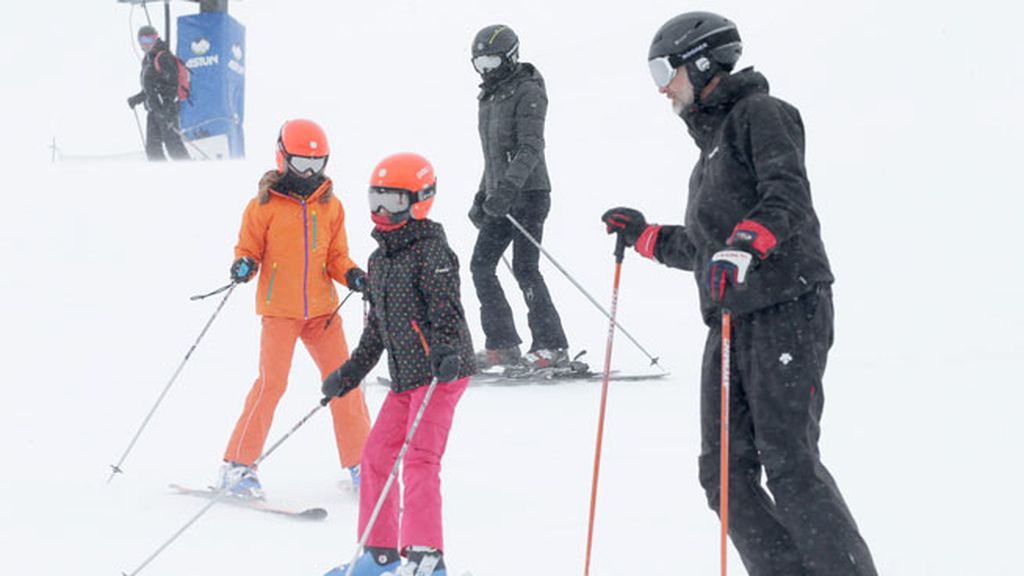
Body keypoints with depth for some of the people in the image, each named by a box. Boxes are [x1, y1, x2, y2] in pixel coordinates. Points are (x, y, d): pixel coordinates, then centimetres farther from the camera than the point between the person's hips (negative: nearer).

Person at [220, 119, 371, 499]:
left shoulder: (330, 206, 9)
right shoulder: (265, 204, -1)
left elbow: (336, 257, 13)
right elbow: (249, 249, 4)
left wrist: (352, 275, -6)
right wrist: (244, 266, -18)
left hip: (322, 308, 4)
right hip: (279, 308, -4)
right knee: (272, 381, -11)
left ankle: (360, 463, 12)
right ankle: (237, 465, -1)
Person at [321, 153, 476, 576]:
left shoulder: (431, 250, -8)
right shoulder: (379, 260, 17)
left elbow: (446, 307, -20)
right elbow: (377, 327, 25)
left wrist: (446, 352, -35)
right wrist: (351, 372, 25)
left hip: (442, 372, -9)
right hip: (404, 378, 9)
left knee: (420, 457, -16)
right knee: (376, 455, 11)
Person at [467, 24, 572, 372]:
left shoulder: (528, 93, -9)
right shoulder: (489, 99, 18)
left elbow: (531, 148, -19)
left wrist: (508, 186, -31)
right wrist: (482, 197, 24)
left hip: (528, 193, -9)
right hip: (500, 198, 9)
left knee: (525, 269, -12)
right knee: (481, 265, 3)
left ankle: (552, 347, -7)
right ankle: (502, 346, 6)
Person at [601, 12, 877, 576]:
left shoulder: (762, 114, 0)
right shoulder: (711, 140, 26)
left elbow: (787, 196, -19)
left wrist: (744, 244, -34)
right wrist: (645, 236, 32)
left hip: (786, 312, -9)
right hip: (730, 320, 9)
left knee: (789, 464, -15)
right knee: (726, 473, -1)